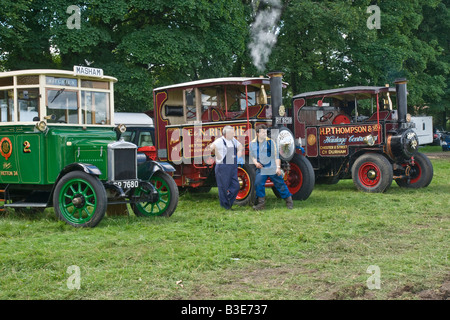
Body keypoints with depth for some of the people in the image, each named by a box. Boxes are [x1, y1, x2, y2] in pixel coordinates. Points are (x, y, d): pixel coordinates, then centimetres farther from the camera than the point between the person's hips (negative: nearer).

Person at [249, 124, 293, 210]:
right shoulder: (252, 144, 4)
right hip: (261, 169, 2)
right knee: (258, 183, -10)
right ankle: (261, 202, 3)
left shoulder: (270, 142, -5)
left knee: (280, 184, 3)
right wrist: (255, 162, -4)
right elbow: (252, 156, 16)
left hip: (273, 169, -2)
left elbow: (276, 156, -3)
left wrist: (278, 167, -10)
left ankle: (289, 201, 17)